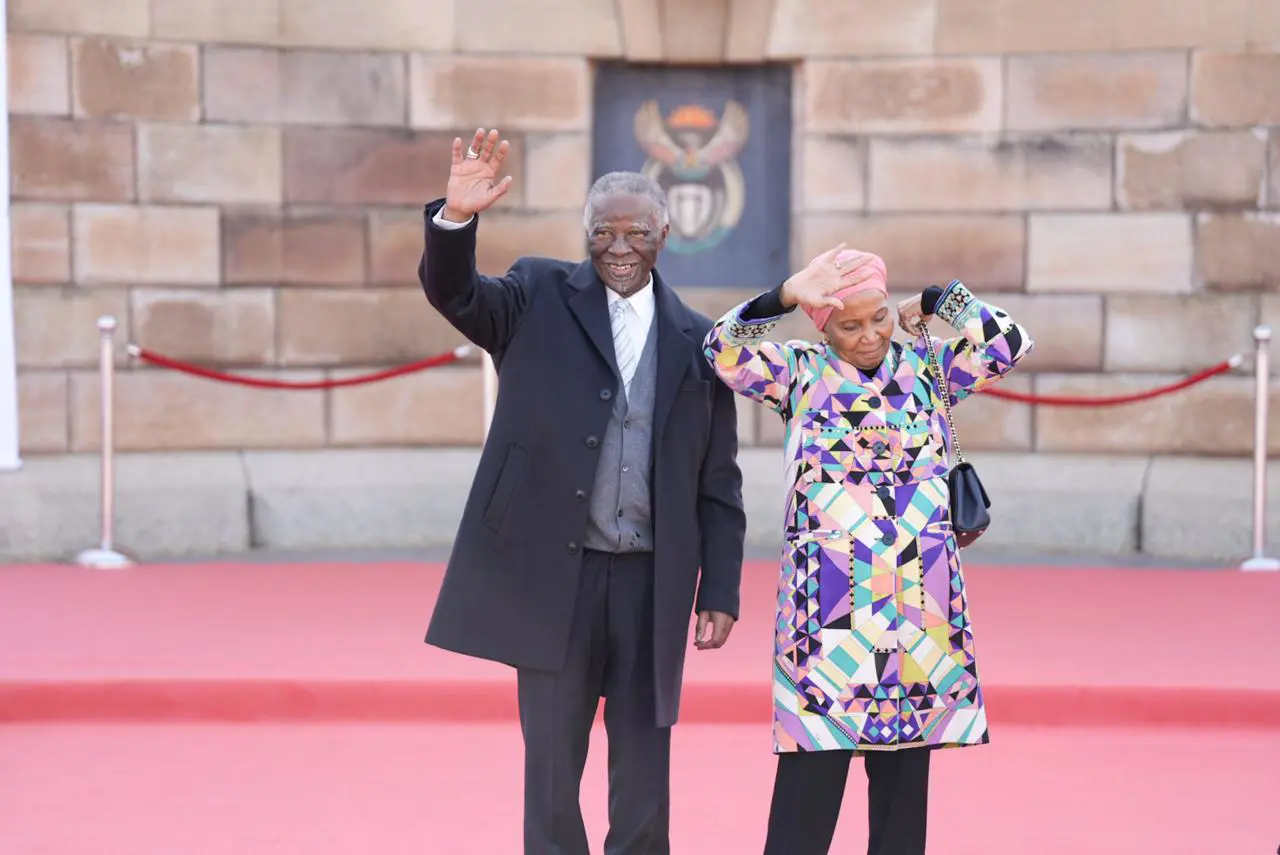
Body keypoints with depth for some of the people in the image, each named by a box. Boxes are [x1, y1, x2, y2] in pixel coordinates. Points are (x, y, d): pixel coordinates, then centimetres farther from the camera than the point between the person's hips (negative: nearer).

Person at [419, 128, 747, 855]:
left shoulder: (696, 342, 6)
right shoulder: (541, 299, 4)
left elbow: (719, 482, 7)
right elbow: (454, 293, -13)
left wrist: (721, 591, 2)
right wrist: (457, 219, -32)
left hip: (652, 585, 1)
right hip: (552, 577, -1)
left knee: (644, 776, 8)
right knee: (551, 767, 6)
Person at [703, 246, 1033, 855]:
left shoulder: (927, 371, 8)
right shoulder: (799, 373, 3)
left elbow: (1009, 345, -1)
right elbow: (723, 353, -11)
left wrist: (935, 300, 3)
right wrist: (785, 297, -22)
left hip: (918, 605, 3)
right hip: (827, 603, -2)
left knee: (905, 768, 8)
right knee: (812, 765, -6)